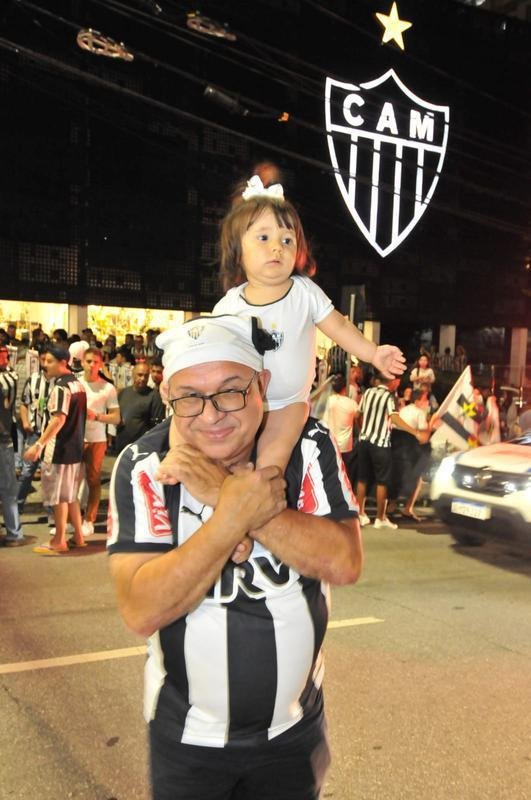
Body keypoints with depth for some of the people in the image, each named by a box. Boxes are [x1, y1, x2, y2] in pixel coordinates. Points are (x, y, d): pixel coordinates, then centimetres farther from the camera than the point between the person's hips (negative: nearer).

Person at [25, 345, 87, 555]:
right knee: (71, 495, 17)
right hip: (75, 447, 9)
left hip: (59, 449, -9)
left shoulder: (61, 387, -17)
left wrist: (38, 445, -26)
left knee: (59, 496, 2)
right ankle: (78, 536, 24)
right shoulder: (78, 384, 10)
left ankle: (59, 541, 11)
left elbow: (58, 419, -26)